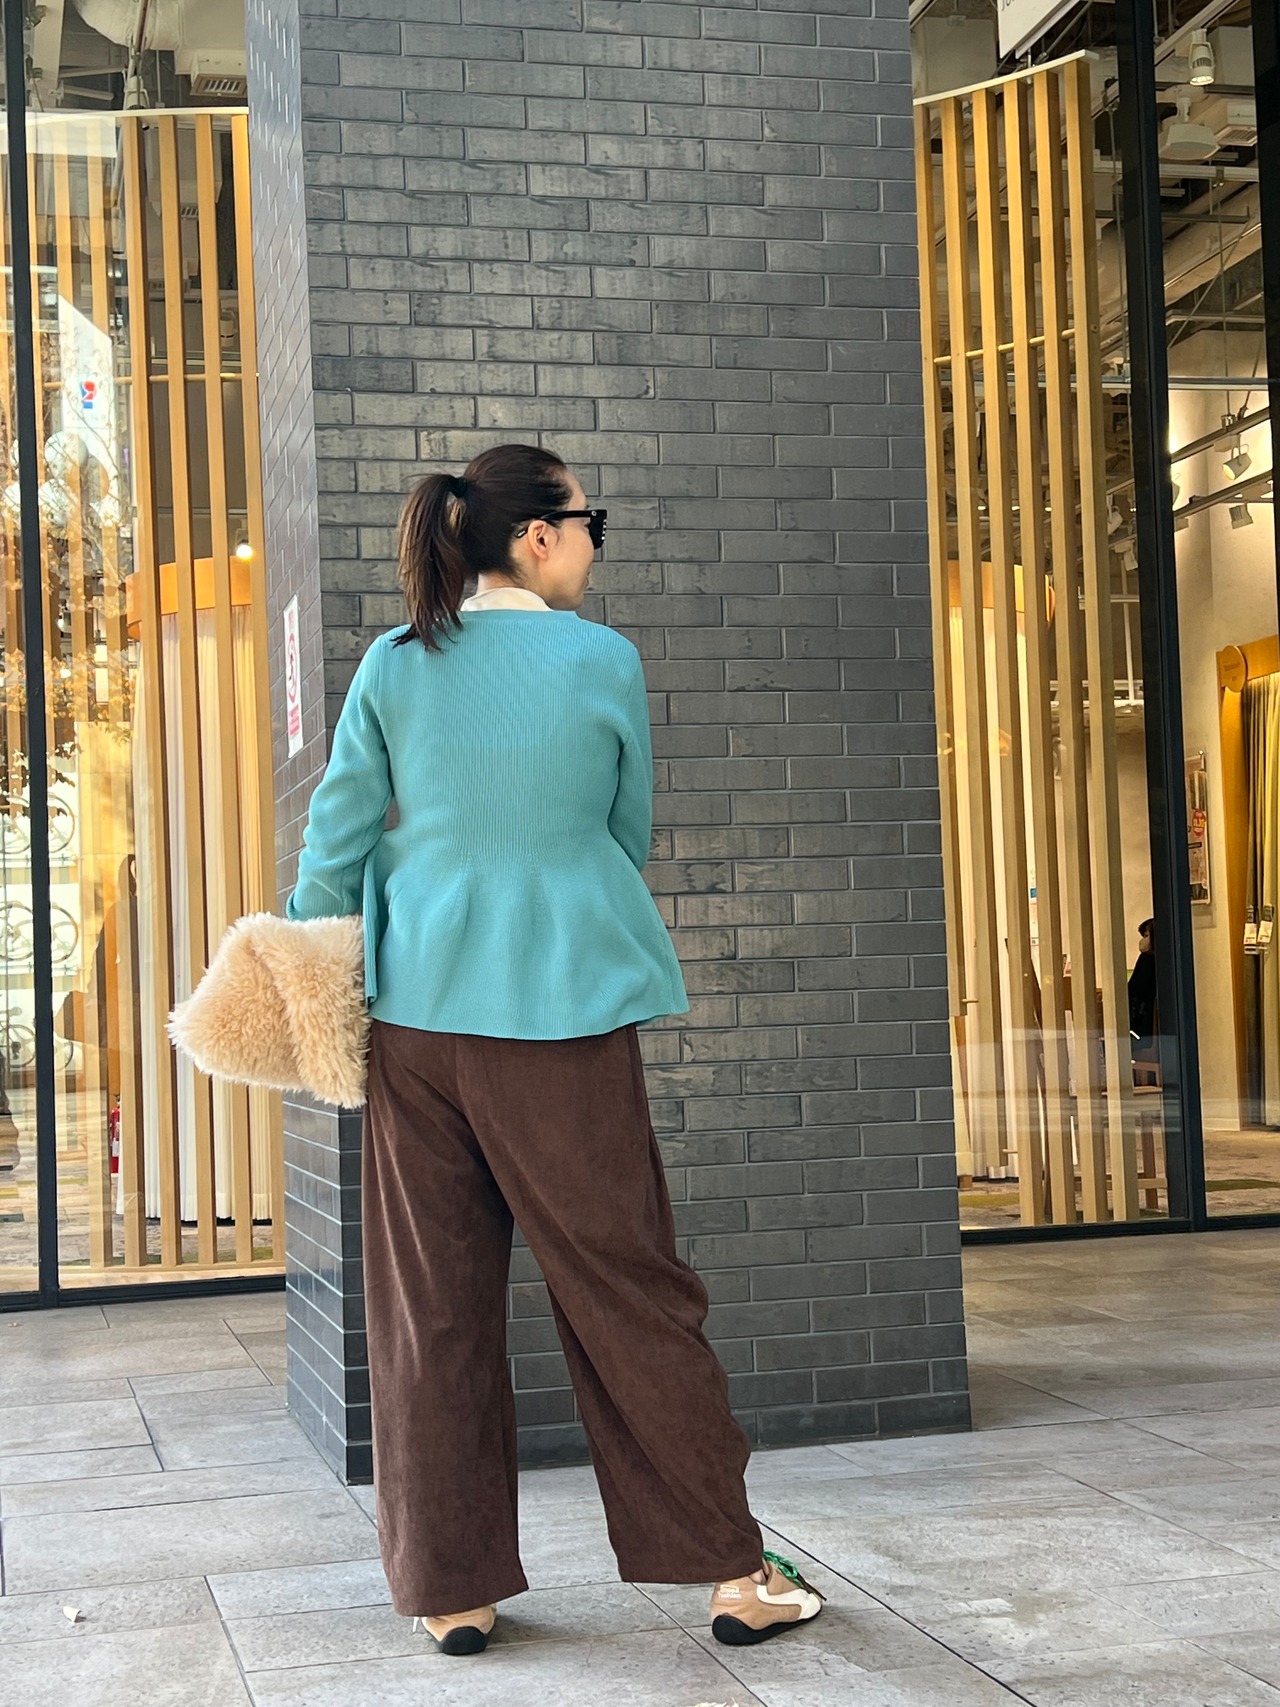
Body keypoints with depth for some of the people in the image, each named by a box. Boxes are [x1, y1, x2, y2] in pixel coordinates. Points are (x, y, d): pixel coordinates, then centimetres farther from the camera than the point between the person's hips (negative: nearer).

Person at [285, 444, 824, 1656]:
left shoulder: (393, 666, 3)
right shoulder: (603, 661, -2)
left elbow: (335, 839, 4)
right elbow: (630, 831, 9)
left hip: (416, 1006, 3)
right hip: (563, 1007, -2)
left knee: (431, 1302, 8)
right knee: (628, 1291, 4)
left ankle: (454, 1588, 15)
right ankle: (733, 1572, 11)